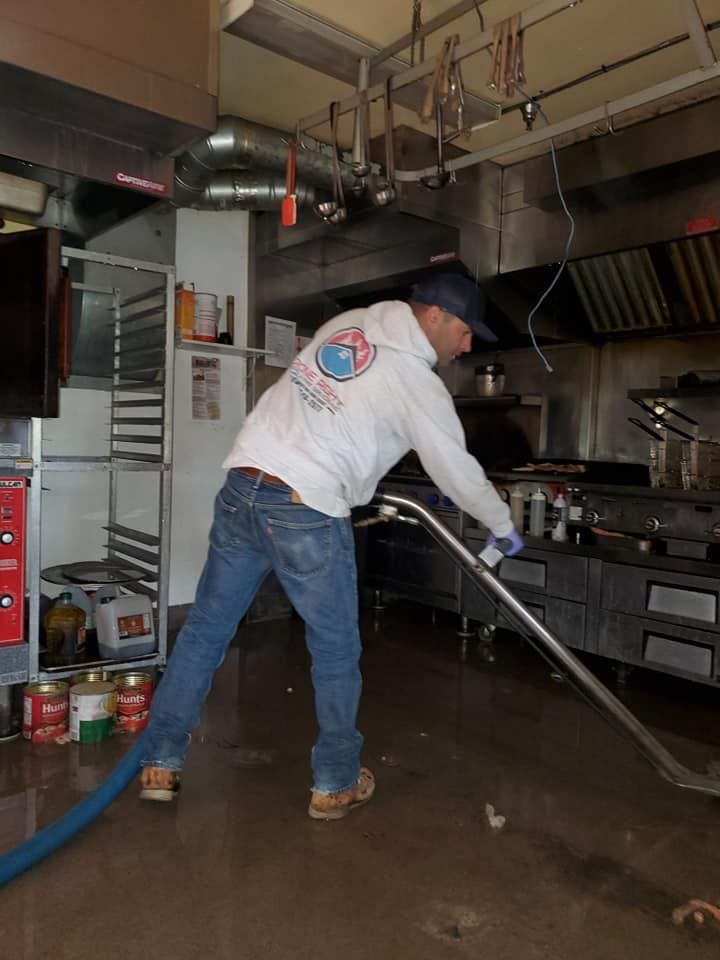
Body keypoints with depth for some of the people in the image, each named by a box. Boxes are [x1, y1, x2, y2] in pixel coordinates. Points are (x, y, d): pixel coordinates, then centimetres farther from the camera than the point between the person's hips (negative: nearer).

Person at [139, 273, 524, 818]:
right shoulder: (419, 384, -5)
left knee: (206, 629, 15)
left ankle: (161, 764, 26)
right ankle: (336, 786, 25)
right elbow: (459, 472, 3)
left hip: (242, 487, 7)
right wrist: (504, 527, 20)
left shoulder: (348, 323, 14)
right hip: (307, 513, -7)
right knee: (336, 652, 11)